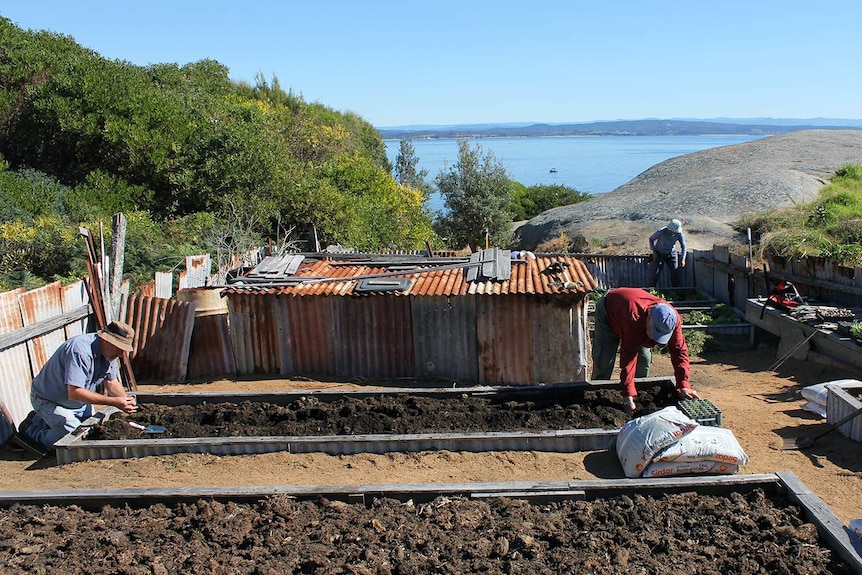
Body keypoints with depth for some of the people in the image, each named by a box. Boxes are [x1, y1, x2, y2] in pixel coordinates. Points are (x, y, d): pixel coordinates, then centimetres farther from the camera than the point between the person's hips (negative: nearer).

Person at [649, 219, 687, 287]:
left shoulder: (679, 234, -21)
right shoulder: (661, 231, -28)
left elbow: (683, 246, -9)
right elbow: (651, 239, -10)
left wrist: (683, 259, -18)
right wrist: (654, 251, -15)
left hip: (671, 254, 3)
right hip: (659, 254, -3)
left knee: (675, 272, 1)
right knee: (655, 273, -7)